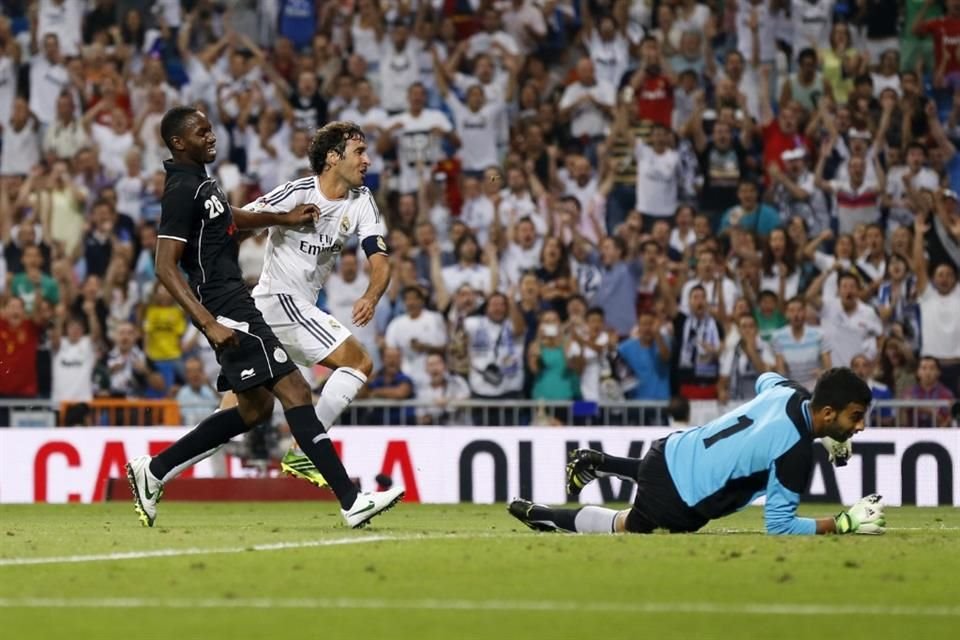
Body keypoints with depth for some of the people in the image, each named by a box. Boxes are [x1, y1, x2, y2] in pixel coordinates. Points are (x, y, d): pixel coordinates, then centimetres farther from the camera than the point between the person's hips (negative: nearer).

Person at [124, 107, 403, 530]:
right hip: (224, 310, -11)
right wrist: (210, 324, -28)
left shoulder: (199, 181, 14)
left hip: (235, 304, 11)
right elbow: (166, 267, -22)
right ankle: (351, 502, -18)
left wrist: (284, 220, 34)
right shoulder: (182, 190, -15)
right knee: (295, 392, -14)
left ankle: (153, 471, 19)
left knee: (255, 408, 15)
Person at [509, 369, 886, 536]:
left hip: (672, 449, 8)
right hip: (678, 503, -8)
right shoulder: (796, 451, -30)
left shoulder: (790, 391, -6)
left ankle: (594, 463, 45)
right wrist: (845, 523, -26)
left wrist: (824, 434, 18)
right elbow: (778, 525, -25)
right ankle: (539, 515, 31)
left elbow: (765, 379, 22)